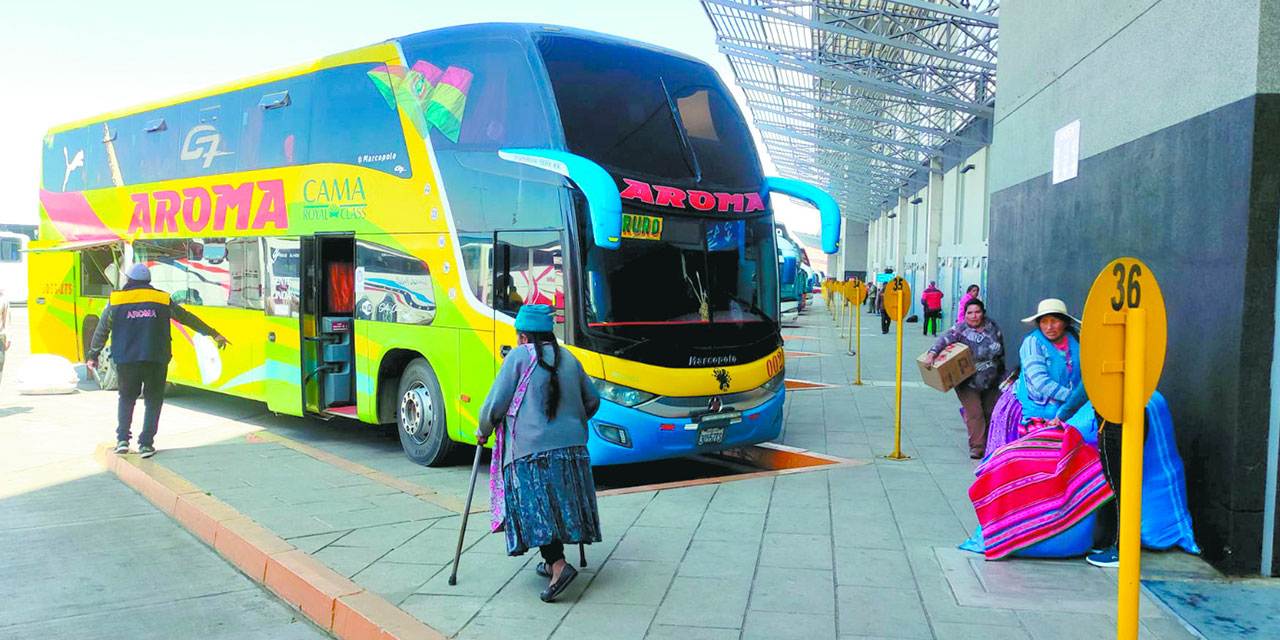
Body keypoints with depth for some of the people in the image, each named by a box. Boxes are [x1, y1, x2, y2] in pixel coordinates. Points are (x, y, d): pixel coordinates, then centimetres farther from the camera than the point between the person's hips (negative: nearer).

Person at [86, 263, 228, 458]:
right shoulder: (162, 299, 7)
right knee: (153, 401, 9)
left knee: (126, 398, 19)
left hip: (126, 360, 1)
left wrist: (92, 355, 25)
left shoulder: (116, 300, 6)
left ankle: (122, 440, 12)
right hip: (155, 359, -1)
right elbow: (188, 318, 14)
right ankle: (146, 444, 4)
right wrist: (214, 334, 22)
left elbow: (102, 330, 12)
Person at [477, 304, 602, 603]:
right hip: (572, 445, 6)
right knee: (560, 502, 15)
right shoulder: (569, 359, 14)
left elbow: (496, 403, -4)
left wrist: (483, 430, 13)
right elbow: (592, 401, 23)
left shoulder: (518, 357, -3)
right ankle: (553, 562, 23)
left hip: (531, 448, -6)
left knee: (535, 508, -5)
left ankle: (558, 566, -18)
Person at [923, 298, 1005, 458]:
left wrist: (1002, 372, 18)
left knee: (991, 413, 7)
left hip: (992, 382, 4)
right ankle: (977, 447, -5)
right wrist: (932, 353, -43)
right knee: (974, 413, -12)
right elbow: (945, 339, -26)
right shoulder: (960, 330, -9)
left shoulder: (992, 326, 3)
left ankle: (990, 444, 21)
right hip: (968, 383, -4)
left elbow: (1001, 350, 15)